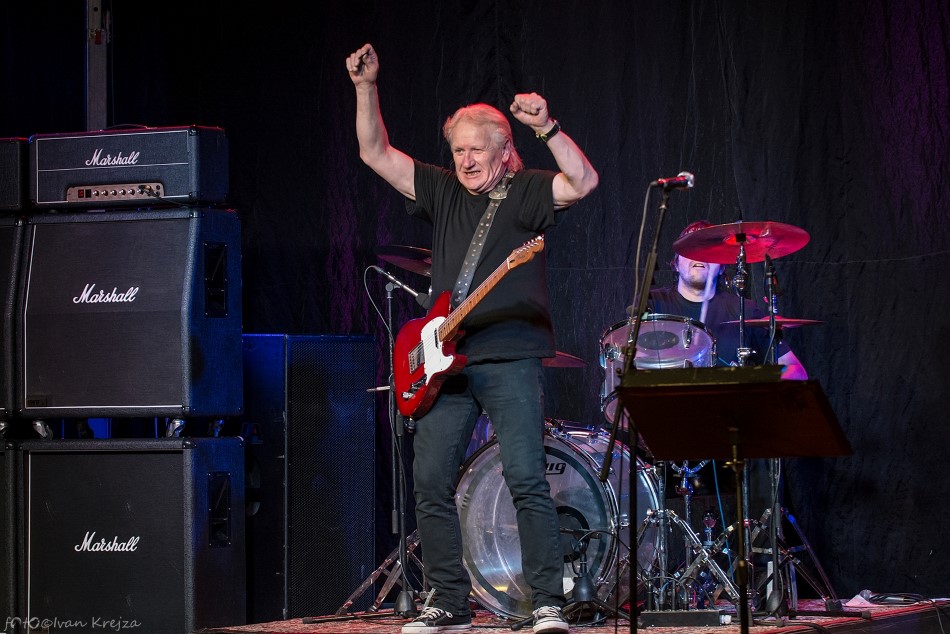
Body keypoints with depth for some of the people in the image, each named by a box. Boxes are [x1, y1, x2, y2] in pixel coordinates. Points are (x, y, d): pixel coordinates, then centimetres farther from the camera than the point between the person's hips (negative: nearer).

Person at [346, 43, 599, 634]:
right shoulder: (444, 193, 16)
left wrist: (547, 129, -27)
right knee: (431, 484, 2)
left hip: (510, 358, -6)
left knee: (527, 482, -12)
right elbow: (376, 154, 14)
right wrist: (367, 88, 2)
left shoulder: (526, 192, 3)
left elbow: (583, 181, -15)